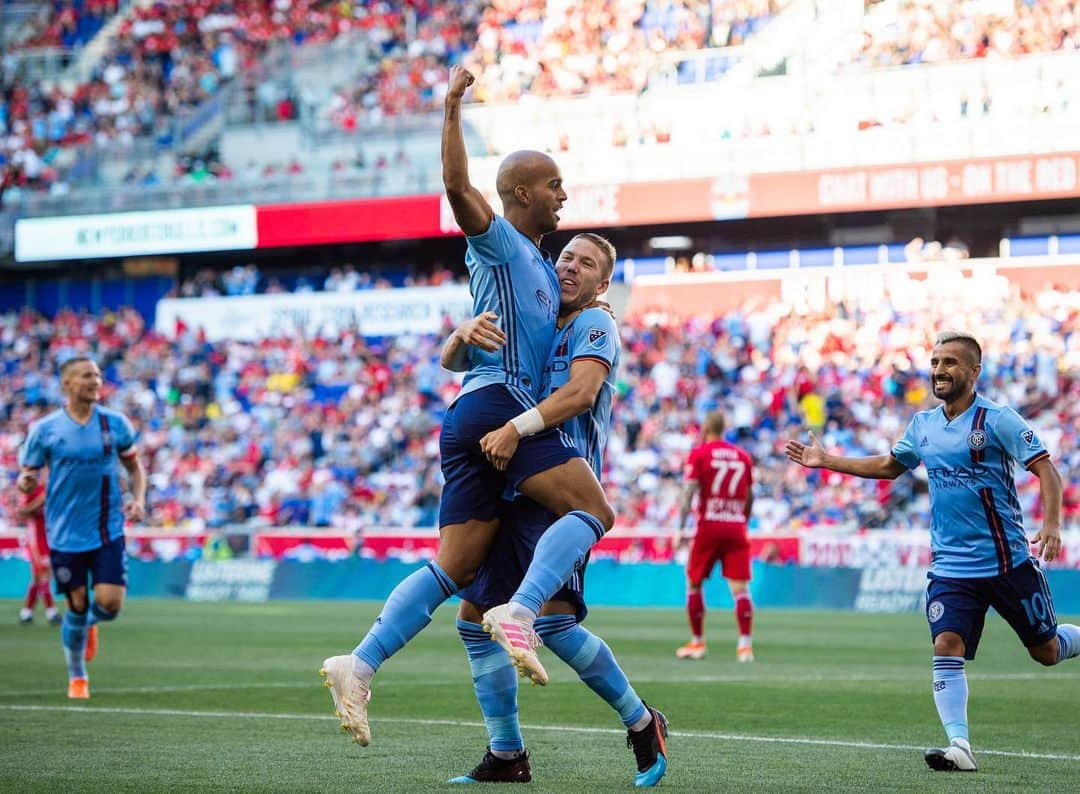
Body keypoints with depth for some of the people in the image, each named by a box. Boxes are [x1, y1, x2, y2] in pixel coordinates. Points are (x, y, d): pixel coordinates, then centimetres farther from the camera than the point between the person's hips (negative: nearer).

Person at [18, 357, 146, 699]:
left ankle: (90, 622, 30)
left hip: (108, 530, 1)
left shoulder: (116, 423, 1)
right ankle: (77, 677, 25)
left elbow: (134, 466, 14)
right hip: (66, 533, -1)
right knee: (78, 605, 2)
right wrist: (26, 482, -22)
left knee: (109, 603, -9)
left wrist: (138, 499, -3)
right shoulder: (44, 429, -4)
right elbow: (27, 479, 2)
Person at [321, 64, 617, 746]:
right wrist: (453, 108, -21)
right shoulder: (499, 242, 1)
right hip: (500, 402, -9)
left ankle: (359, 665, -8)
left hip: (469, 421, 9)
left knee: (454, 569, 2)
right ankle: (520, 612, -31)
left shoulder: (542, 266, 28)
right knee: (594, 511, -14)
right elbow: (458, 187, -17)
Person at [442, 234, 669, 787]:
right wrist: (464, 335, -16)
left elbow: (581, 392, -21)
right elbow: (450, 362, 8)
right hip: (509, 491, 8)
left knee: (553, 620, -20)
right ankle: (506, 757, 14)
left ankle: (642, 723, -1)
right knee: (474, 618, 5)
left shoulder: (595, 324, -2)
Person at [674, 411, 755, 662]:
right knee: (739, 587, -2)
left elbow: (688, 492, -6)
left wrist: (680, 529, -6)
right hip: (736, 528, 3)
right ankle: (745, 645, -13)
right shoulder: (743, 456, 10)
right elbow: (749, 497, 16)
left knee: (693, 583, 12)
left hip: (709, 527, -2)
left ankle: (697, 642, 15)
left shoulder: (699, 454, 0)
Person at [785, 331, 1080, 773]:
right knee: (947, 646, -14)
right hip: (951, 567, 4)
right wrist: (827, 461, 21)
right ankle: (959, 745, -14)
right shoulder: (923, 425, 7)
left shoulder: (997, 420, -10)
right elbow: (889, 466, 25)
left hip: (1008, 562, -4)